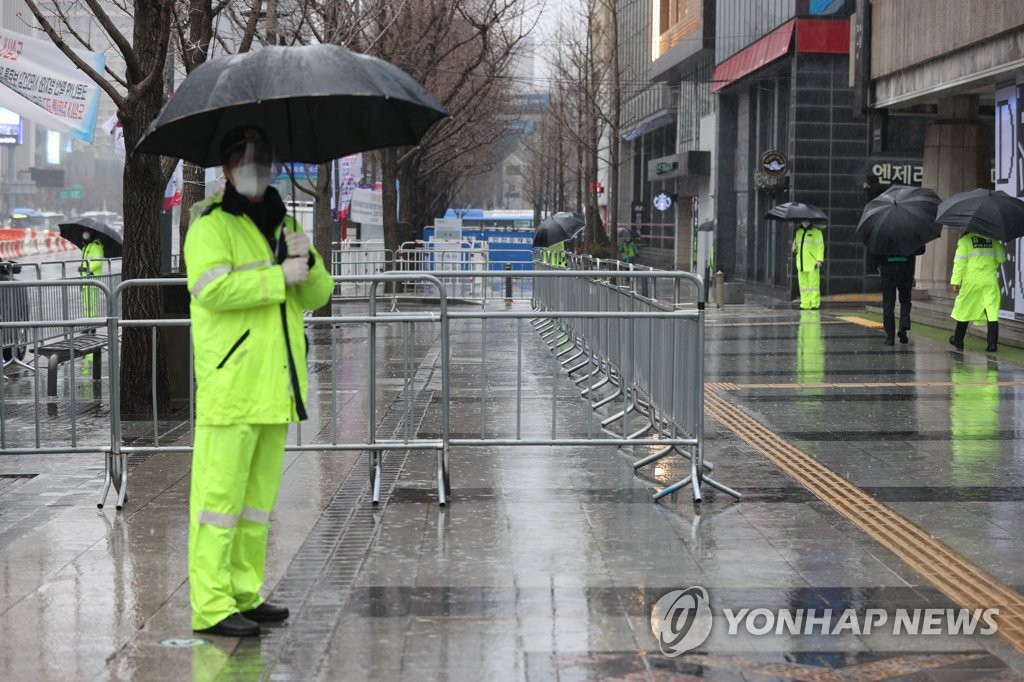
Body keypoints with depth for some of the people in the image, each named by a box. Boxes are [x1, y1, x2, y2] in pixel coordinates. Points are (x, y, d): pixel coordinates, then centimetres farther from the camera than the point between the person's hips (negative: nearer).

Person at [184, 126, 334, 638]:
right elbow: (211, 288, -20)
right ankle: (211, 606, -6)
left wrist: (308, 263, -6)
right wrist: (279, 275, -18)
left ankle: (245, 594, 22)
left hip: (276, 384, 8)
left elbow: (318, 296, 15)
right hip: (230, 384, -8)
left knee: (259, 495, 13)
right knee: (219, 494, -8)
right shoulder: (210, 227, -2)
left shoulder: (285, 226, 21)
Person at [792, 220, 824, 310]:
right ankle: (805, 305, 8)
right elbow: (796, 243, 29)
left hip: (812, 264, -6)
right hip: (801, 264, 6)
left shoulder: (816, 231, -3)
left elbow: (820, 246, -7)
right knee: (803, 284, 4)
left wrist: (819, 260, -14)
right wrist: (794, 250, 7)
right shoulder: (798, 232, 16)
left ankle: (815, 304, -5)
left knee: (813, 284, -8)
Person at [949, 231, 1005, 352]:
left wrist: (956, 282, -3)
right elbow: (1001, 258, 8)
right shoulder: (992, 239, 8)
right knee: (992, 312, -1)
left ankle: (958, 341, 23)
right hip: (990, 282, 1)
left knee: (964, 310, 13)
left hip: (971, 281, -1)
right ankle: (992, 343, -9)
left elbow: (959, 262, -5)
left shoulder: (964, 240, 1)